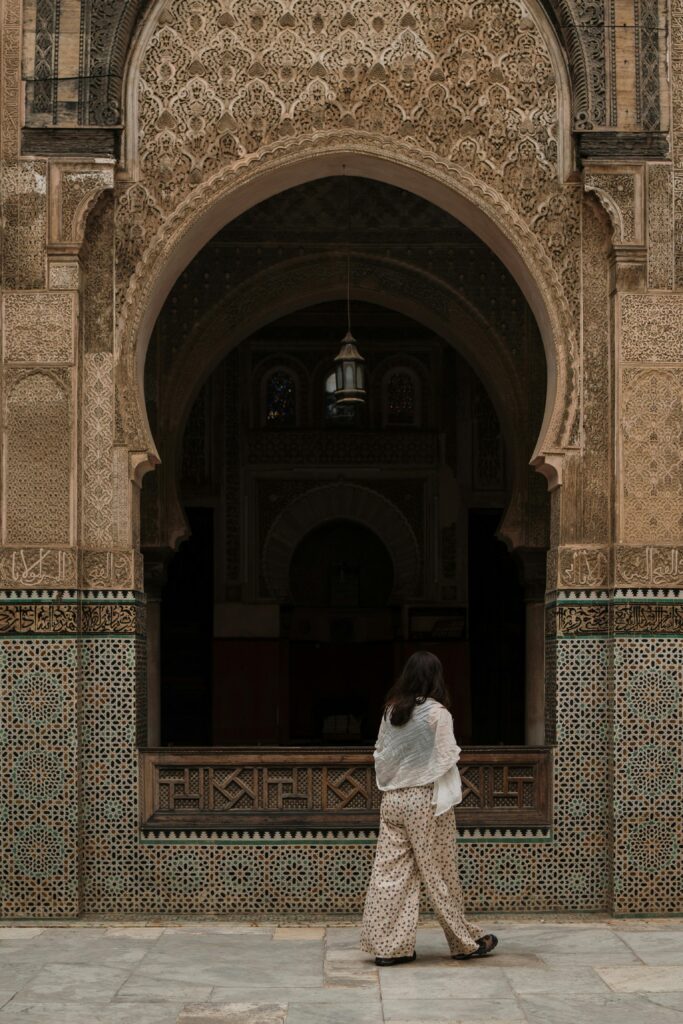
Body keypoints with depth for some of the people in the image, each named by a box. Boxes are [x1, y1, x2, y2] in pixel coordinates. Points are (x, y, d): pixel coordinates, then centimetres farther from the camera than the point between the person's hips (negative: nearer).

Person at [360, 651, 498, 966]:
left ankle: (386, 945, 4)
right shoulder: (437, 712, -11)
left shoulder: (391, 711, 4)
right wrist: (446, 802, 1)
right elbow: (445, 759, -10)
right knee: (440, 872, 5)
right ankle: (465, 942, 17)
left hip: (392, 800, 5)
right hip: (424, 798, -5)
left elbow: (380, 754, 10)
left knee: (390, 871, 5)